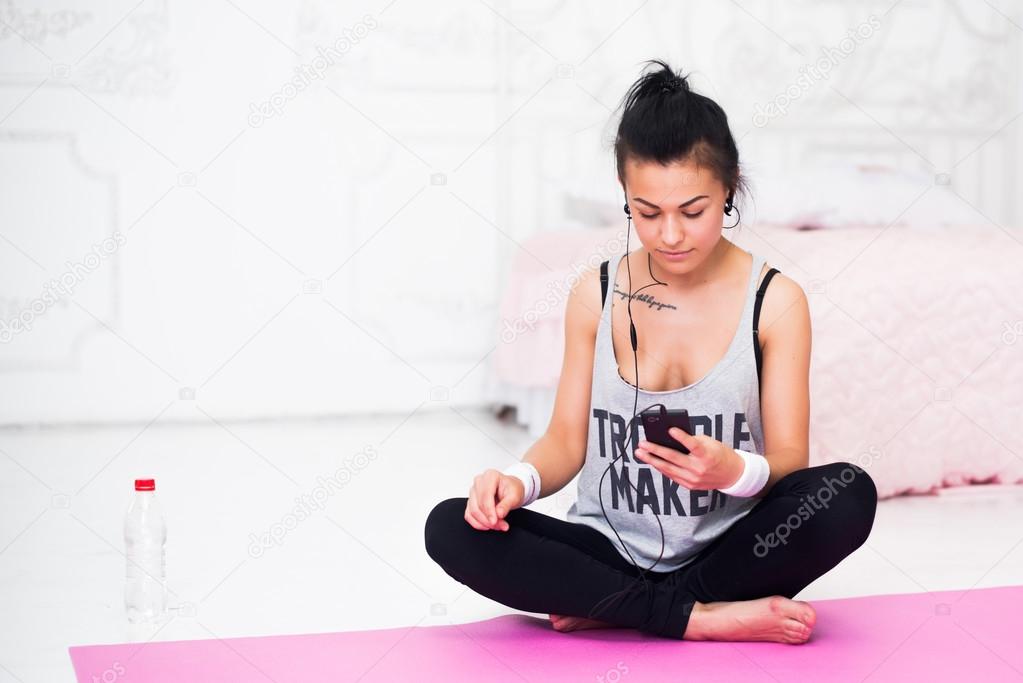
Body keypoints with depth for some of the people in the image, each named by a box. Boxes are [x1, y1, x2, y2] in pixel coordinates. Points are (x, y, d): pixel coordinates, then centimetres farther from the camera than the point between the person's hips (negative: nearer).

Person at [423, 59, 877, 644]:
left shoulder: (775, 301, -3)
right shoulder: (595, 296, 3)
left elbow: (790, 460, -6)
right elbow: (567, 440, 4)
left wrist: (733, 470, -29)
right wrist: (520, 480, -19)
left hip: (727, 550, -1)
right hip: (611, 547, 2)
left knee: (848, 494, -31)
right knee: (451, 527, -23)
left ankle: (614, 610, -18)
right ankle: (697, 617, -21)